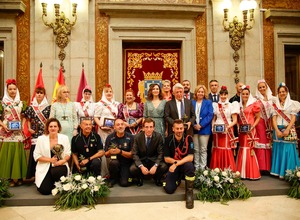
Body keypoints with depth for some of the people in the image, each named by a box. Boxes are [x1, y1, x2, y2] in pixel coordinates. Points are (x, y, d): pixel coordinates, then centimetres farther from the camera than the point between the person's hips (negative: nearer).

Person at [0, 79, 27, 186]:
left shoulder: (21, 103, 10)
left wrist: (23, 125, -2)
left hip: (18, 133, 2)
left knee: (18, 153, 3)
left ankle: (18, 176, 12)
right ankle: (9, 177, 7)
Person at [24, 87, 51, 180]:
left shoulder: (48, 107, 2)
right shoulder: (31, 107, 8)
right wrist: (29, 128, 4)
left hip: (46, 134, -1)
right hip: (35, 135, 2)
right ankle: (35, 175, 14)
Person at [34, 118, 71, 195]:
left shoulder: (65, 138, 0)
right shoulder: (41, 139, -3)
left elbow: (68, 153, 2)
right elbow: (36, 156, -3)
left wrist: (63, 160, -20)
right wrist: (50, 160, -14)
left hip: (60, 166, 0)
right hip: (45, 167, 0)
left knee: (57, 171, -36)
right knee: (45, 190, -15)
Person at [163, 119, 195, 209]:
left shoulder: (188, 139, -12)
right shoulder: (169, 140, -8)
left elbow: (190, 158, -18)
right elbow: (166, 159, -4)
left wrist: (176, 164, -28)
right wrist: (177, 162, -17)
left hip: (185, 165, -1)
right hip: (173, 166, 1)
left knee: (189, 165, -37)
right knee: (169, 189, -18)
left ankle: (189, 192, -16)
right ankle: (178, 180, 19)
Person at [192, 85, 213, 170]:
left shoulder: (208, 102, 4)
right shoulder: (191, 102, 8)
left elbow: (210, 115, -5)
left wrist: (201, 125, -14)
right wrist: (193, 125, -11)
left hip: (204, 129, -2)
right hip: (194, 129, 2)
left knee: (203, 150, 3)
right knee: (196, 150, 8)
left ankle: (202, 167, 11)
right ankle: (196, 167, 17)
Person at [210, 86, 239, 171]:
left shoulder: (232, 105, 2)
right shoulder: (215, 105, 10)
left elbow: (235, 120, -1)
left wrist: (228, 127, -17)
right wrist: (213, 126, -2)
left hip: (227, 131, -2)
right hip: (217, 130, 2)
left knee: (227, 150, -5)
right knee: (217, 150, 4)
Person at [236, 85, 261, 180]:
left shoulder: (254, 104, -1)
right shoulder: (239, 105, 13)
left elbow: (258, 118, -2)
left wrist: (252, 127, -13)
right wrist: (238, 127, 0)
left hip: (250, 130, -5)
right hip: (241, 131, 5)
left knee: (250, 149, -5)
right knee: (242, 150, 7)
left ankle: (252, 173, 6)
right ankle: (242, 172, 16)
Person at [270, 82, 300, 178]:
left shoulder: (292, 103, 4)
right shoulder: (275, 104, 10)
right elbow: (274, 119, 3)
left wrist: (287, 129, -14)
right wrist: (277, 131, -9)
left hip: (289, 130, -2)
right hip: (278, 130, 2)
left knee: (288, 149, -4)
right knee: (278, 149, 3)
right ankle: (279, 171, 10)